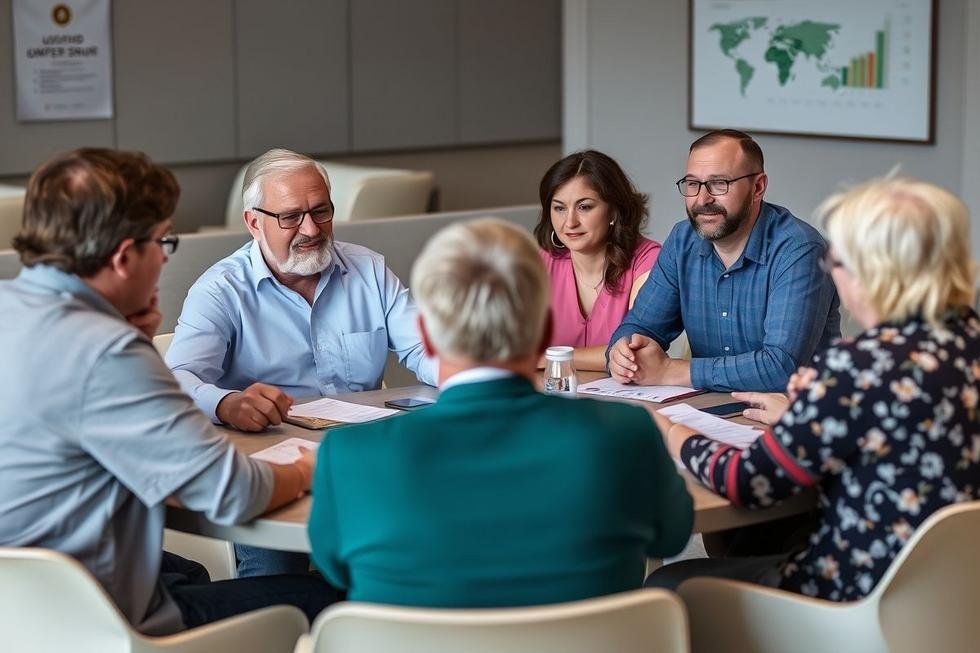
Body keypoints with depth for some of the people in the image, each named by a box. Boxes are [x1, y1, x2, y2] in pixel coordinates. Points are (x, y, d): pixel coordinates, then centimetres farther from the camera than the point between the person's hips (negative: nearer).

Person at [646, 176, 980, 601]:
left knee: (666, 587, 9)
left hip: (864, 599, -9)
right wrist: (801, 415, 20)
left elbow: (749, 483, -15)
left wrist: (676, 437, 2)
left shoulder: (860, 367, -26)